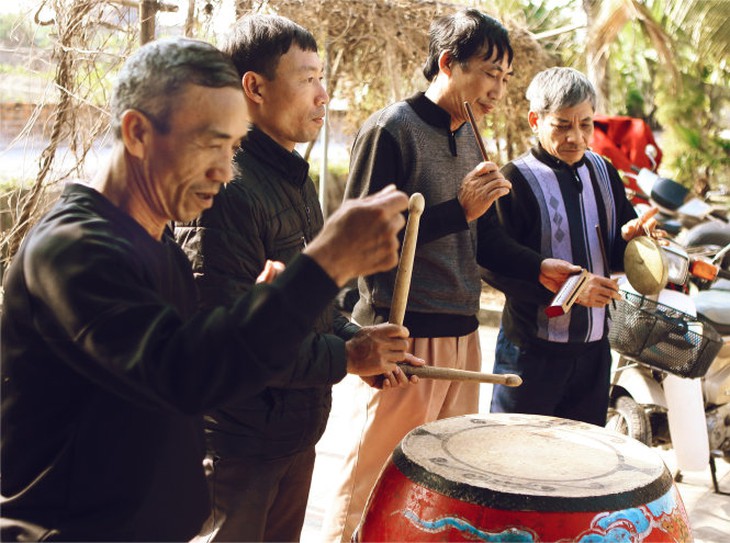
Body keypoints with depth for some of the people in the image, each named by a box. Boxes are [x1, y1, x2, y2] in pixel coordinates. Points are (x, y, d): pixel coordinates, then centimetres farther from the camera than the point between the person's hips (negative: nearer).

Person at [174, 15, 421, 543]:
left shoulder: (296, 178, 10)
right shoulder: (225, 188, -22)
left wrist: (357, 339, 3)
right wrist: (344, 357, -20)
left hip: (296, 433, 9)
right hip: (239, 452, -9)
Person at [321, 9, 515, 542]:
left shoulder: (468, 136, 14)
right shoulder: (390, 129, -10)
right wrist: (458, 209, -17)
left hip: (463, 332, 8)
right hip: (406, 336, -8)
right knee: (374, 480, 0)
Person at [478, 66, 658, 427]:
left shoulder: (603, 173, 8)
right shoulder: (515, 180, -12)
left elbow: (615, 253, 15)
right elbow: (493, 263, -18)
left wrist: (630, 238, -8)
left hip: (594, 347, 6)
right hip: (532, 349, -6)